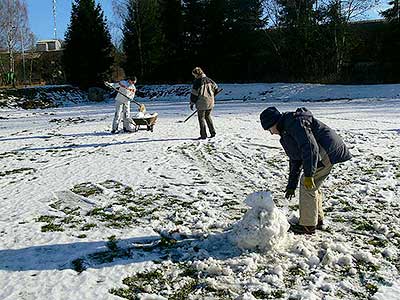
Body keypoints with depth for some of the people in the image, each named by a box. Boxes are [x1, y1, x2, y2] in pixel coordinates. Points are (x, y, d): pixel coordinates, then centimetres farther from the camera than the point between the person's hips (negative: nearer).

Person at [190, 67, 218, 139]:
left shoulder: (197, 82, -11)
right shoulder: (208, 80, 6)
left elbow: (194, 93, -9)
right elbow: (216, 88, 16)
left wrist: (192, 103, -1)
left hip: (201, 102, -6)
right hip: (210, 102, 6)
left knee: (201, 118, 4)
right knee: (208, 116, 21)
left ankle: (203, 135, 5)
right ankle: (212, 132, 17)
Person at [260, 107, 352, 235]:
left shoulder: (295, 122, -17)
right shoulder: (286, 131, 17)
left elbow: (310, 147, -27)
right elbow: (295, 160, 21)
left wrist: (308, 174, -28)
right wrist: (291, 186, 21)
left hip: (327, 151, -11)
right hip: (325, 152, 11)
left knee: (307, 185, -8)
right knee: (312, 186, 16)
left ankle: (308, 225, 0)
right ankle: (318, 220, 29)